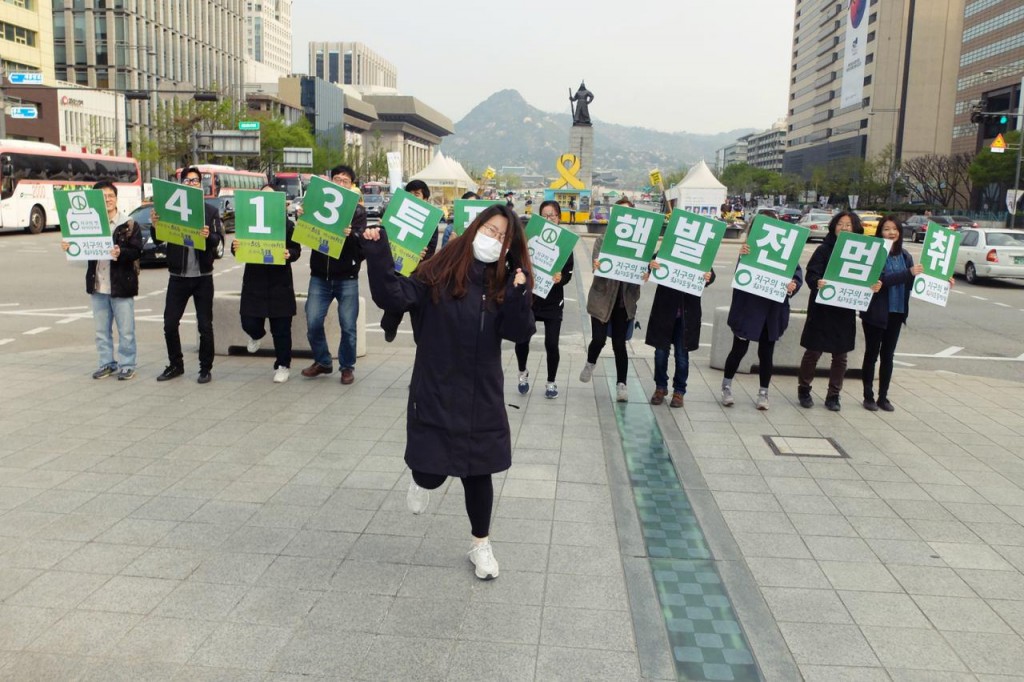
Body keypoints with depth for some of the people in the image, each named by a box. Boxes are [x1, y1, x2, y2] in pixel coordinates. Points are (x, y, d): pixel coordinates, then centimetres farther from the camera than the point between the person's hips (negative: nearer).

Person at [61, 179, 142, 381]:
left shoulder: (129, 224, -5)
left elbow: (137, 251, -12)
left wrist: (120, 253, -29)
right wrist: (69, 247, -10)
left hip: (121, 285, -5)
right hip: (97, 285, 5)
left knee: (126, 330, 2)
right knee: (101, 330, 13)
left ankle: (127, 366, 12)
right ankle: (107, 363, 24)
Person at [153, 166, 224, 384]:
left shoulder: (211, 211, 4)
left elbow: (218, 240, -7)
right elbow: (158, 240, 2)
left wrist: (208, 236, -29)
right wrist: (156, 225, -19)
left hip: (202, 277, -2)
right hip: (178, 276, 2)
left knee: (205, 326, 2)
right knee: (170, 324, 5)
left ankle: (205, 368, 14)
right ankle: (175, 365, 21)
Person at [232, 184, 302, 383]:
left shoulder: (287, 224, 1)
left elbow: (296, 250, 0)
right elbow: (240, 246, 6)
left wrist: (289, 254, -23)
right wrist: (235, 247, -17)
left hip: (280, 283, -2)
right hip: (254, 281, 2)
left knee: (281, 329, 2)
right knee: (249, 323, 0)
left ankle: (283, 366, 18)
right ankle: (256, 335, 39)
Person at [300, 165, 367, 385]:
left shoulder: (358, 211, 1)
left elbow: (362, 243, -10)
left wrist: (350, 235, -31)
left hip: (347, 278, -2)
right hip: (320, 276, 2)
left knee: (348, 326, 1)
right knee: (313, 323, -1)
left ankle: (347, 366, 19)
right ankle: (322, 361, 20)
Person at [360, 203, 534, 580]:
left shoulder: (503, 283, 1)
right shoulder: (440, 270, -7)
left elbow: (518, 333, -7)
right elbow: (394, 297, -17)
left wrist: (518, 296, -23)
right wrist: (377, 254, -28)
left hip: (482, 396, 2)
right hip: (435, 393, -2)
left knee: (478, 472, 10)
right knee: (431, 471, -1)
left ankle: (481, 544, 32)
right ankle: (421, 480, 40)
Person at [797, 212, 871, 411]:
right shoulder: (824, 249, -4)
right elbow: (811, 274, -12)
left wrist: (874, 285, -14)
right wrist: (817, 282, -33)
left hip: (845, 312, 3)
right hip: (822, 310, -3)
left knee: (840, 356, 9)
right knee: (813, 352, 5)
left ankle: (833, 395, 20)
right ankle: (803, 389, 21)